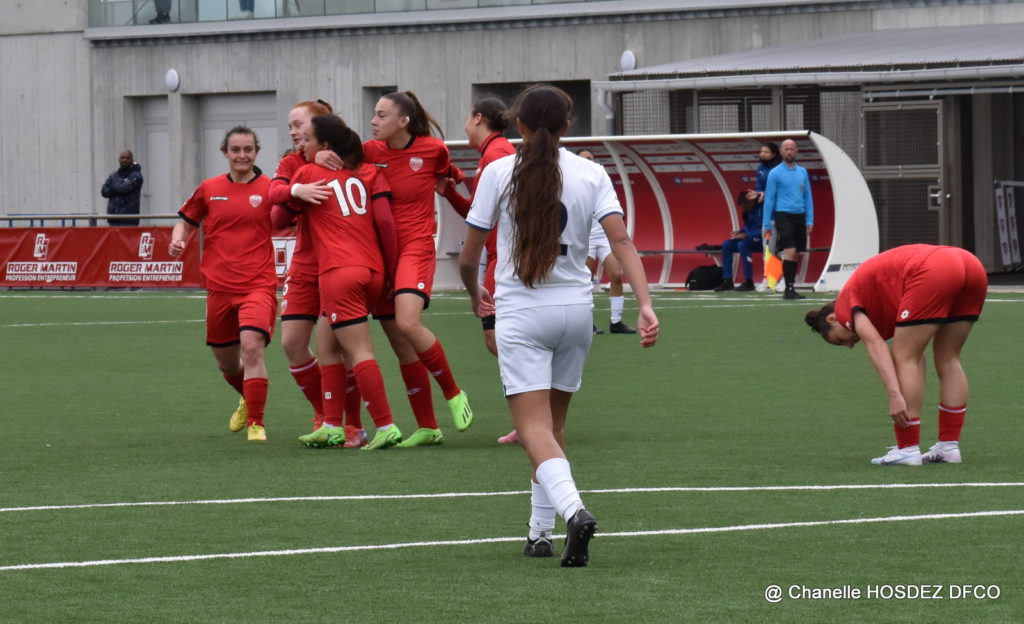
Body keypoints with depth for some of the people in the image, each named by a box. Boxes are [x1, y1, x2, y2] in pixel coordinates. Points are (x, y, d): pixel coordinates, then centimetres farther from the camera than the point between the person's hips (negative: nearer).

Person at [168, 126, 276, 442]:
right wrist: (178, 240, -3)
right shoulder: (209, 189, 7)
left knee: (252, 346, -24)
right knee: (226, 363, 14)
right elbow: (186, 221, 18)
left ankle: (256, 423, -13)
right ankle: (248, 400, 47)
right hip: (219, 286, 4)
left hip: (258, 284, -4)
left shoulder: (269, 189, -1)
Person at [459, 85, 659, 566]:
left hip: (520, 313, -3)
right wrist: (645, 306, -13)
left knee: (534, 427, -8)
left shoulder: (499, 172, -4)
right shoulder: (591, 174, 2)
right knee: (553, 423, 18)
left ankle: (572, 509, -33)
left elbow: (468, 258, -1)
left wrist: (476, 295, 19)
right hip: (575, 309, 4)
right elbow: (621, 242, -10)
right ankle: (540, 532, 20)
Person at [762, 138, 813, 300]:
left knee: (795, 254, 6)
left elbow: (808, 197, 15)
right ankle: (789, 289, -13)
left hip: (800, 216, 5)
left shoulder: (802, 172, 12)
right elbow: (769, 199, 0)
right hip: (783, 216, -5)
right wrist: (766, 224, -4)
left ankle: (791, 288, 11)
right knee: (790, 251, -15)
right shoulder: (775, 173, -1)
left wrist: (810, 220, 7)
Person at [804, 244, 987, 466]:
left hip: (933, 273, -8)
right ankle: (949, 446, 19)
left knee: (905, 358, 4)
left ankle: (908, 449, 3)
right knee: (948, 359, 19)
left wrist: (895, 396, -9)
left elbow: (875, 345, -2)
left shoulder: (846, 301, 15)